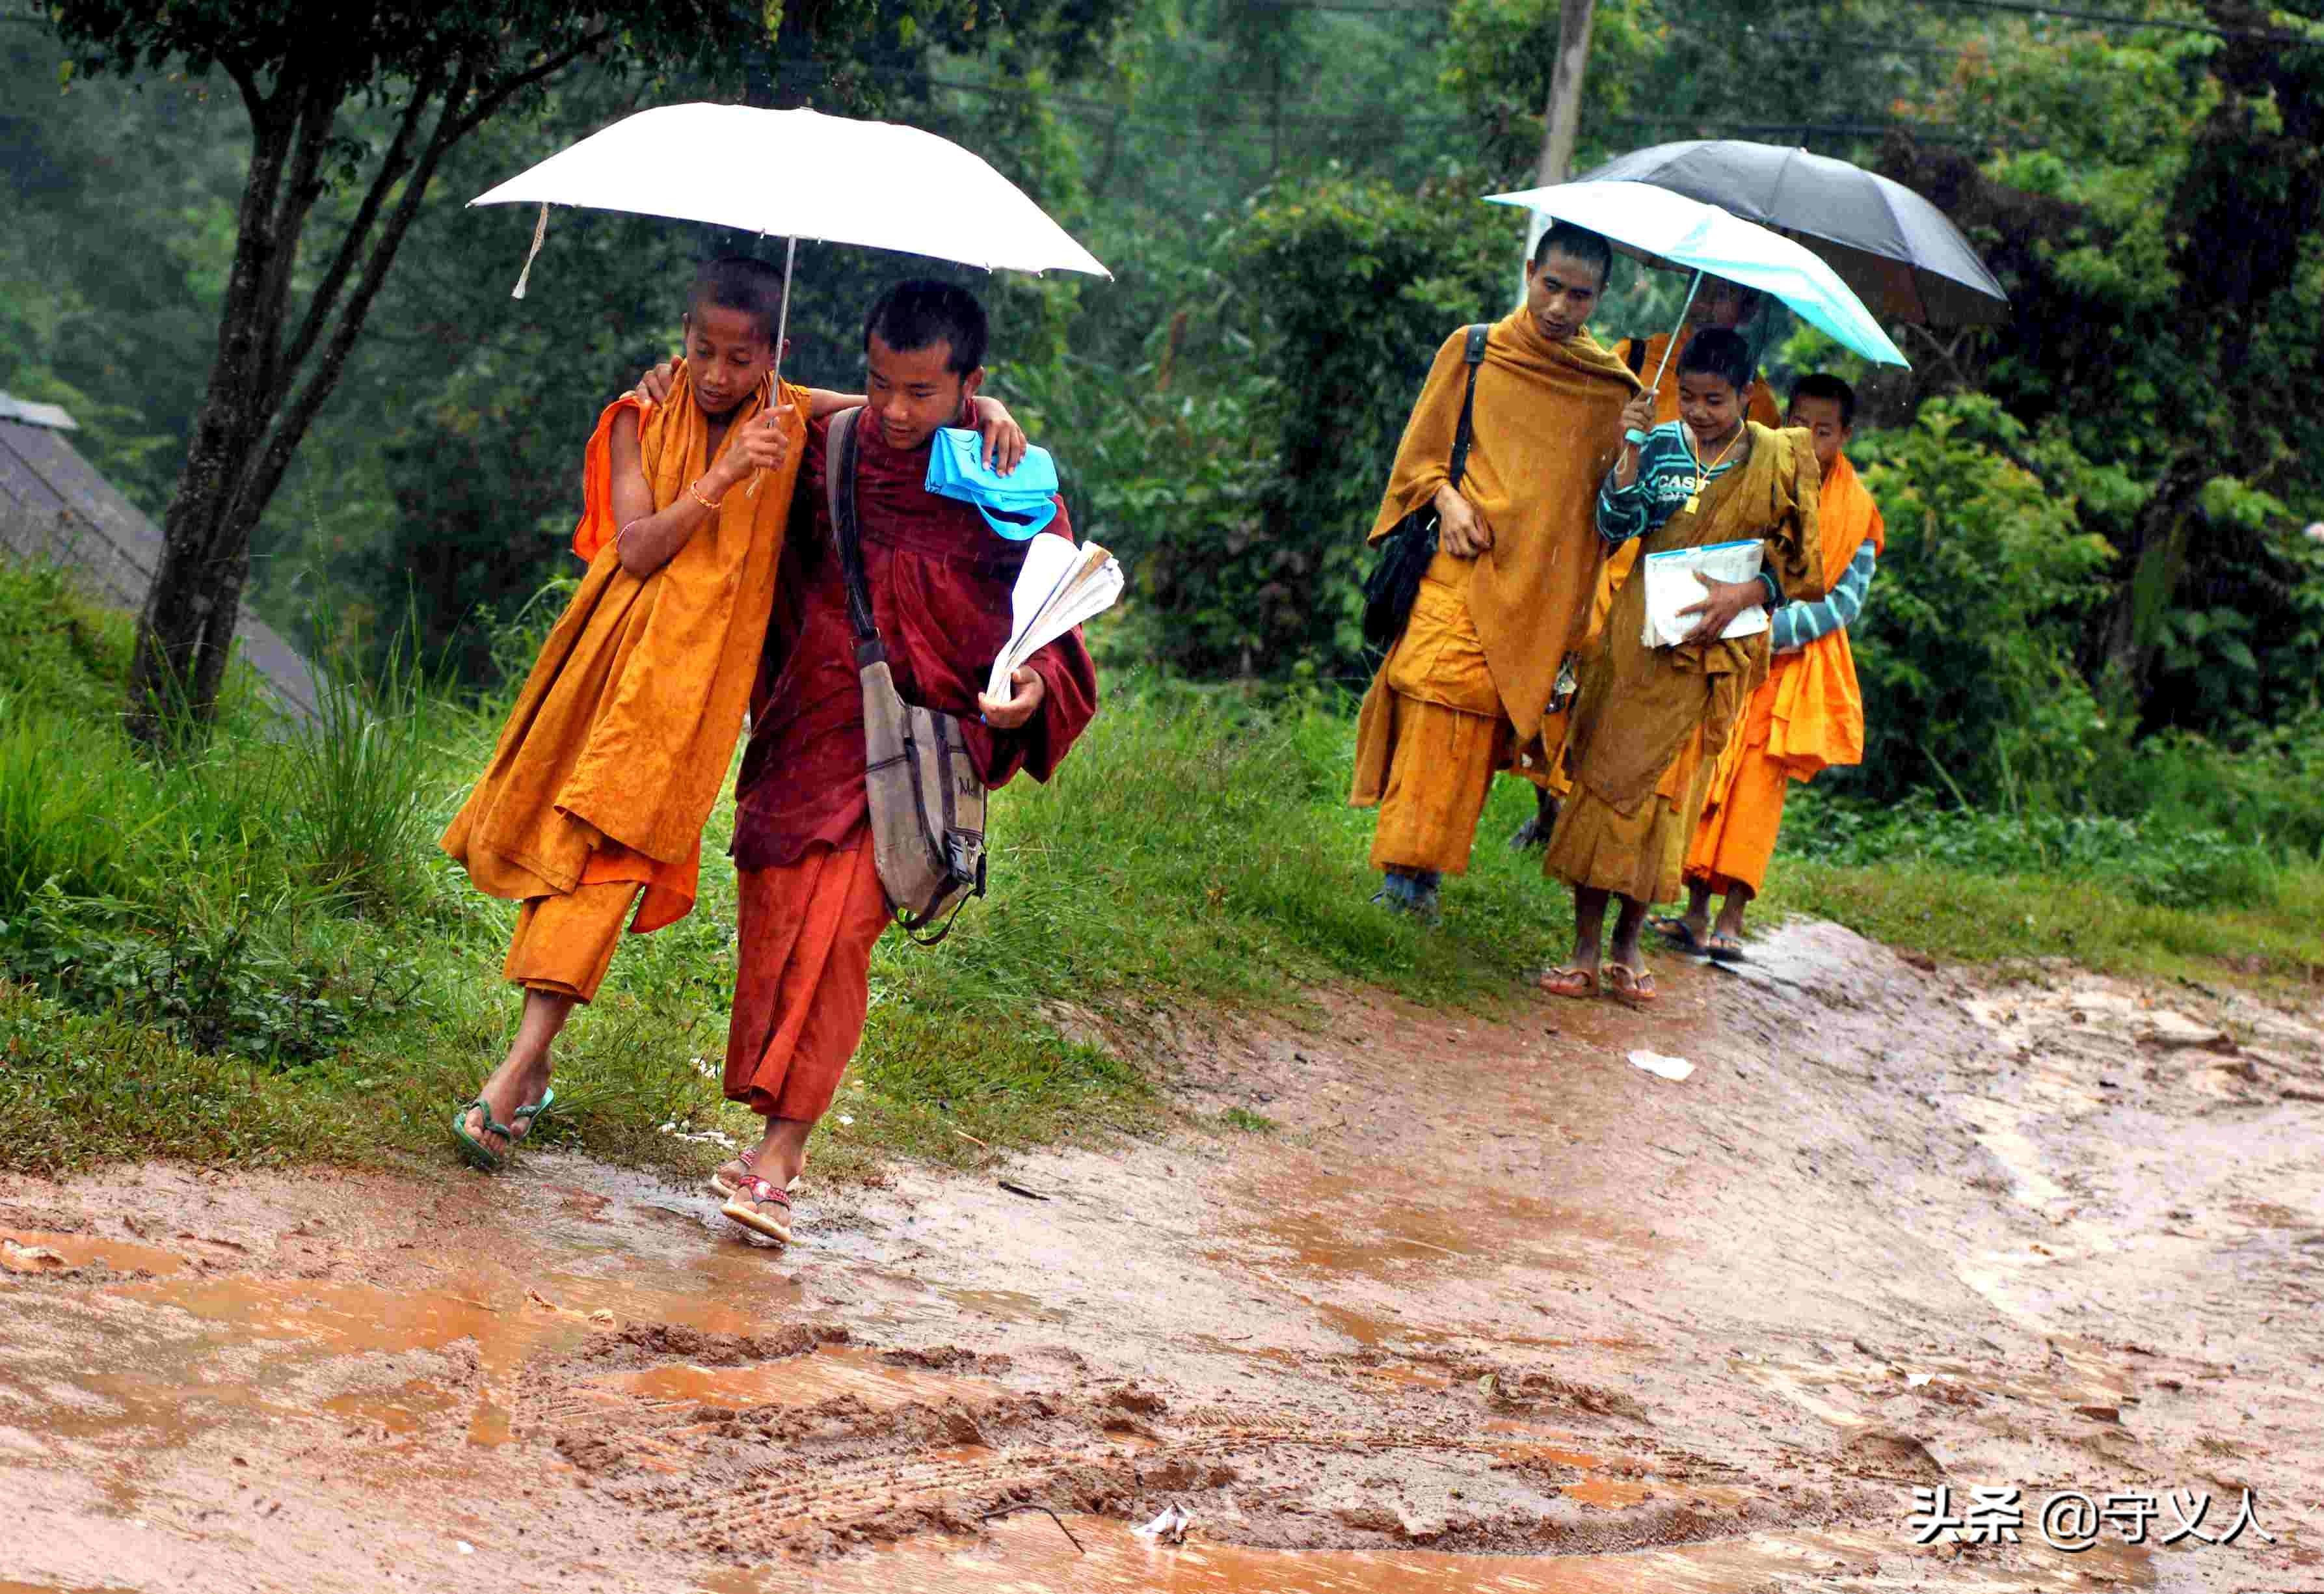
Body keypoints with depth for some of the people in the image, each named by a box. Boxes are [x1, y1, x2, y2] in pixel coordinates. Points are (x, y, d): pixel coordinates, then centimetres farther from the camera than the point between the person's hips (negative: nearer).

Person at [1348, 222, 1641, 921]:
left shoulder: (1612, 387, 11)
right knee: (1435, 697, -13)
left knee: (1478, 713, -4)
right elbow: (1421, 449, 10)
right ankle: (1405, 864, -9)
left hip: (1538, 584, 1)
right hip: (1459, 565, -1)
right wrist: (1448, 499, -7)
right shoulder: (1473, 352, 8)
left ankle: (1424, 867, 2)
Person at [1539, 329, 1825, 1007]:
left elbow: (1798, 562, 4)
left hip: (1713, 646, 0)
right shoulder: (1661, 444, 3)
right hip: (1639, 632, 0)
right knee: (1602, 774, -4)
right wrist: (1632, 451, -18)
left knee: (1667, 789, 3)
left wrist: (1744, 593, -13)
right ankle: (1586, 946, -1)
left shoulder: (1780, 460, 2)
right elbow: (1616, 526, -7)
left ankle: (1628, 943, 14)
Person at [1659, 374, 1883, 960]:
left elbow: (1845, 602, -4)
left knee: (1759, 784, -6)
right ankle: (1696, 911, 3)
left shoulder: (1856, 514, 0)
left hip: (1791, 664, -2)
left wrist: (1775, 629, -16)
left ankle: (1731, 917, -5)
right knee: (1705, 775, -1)